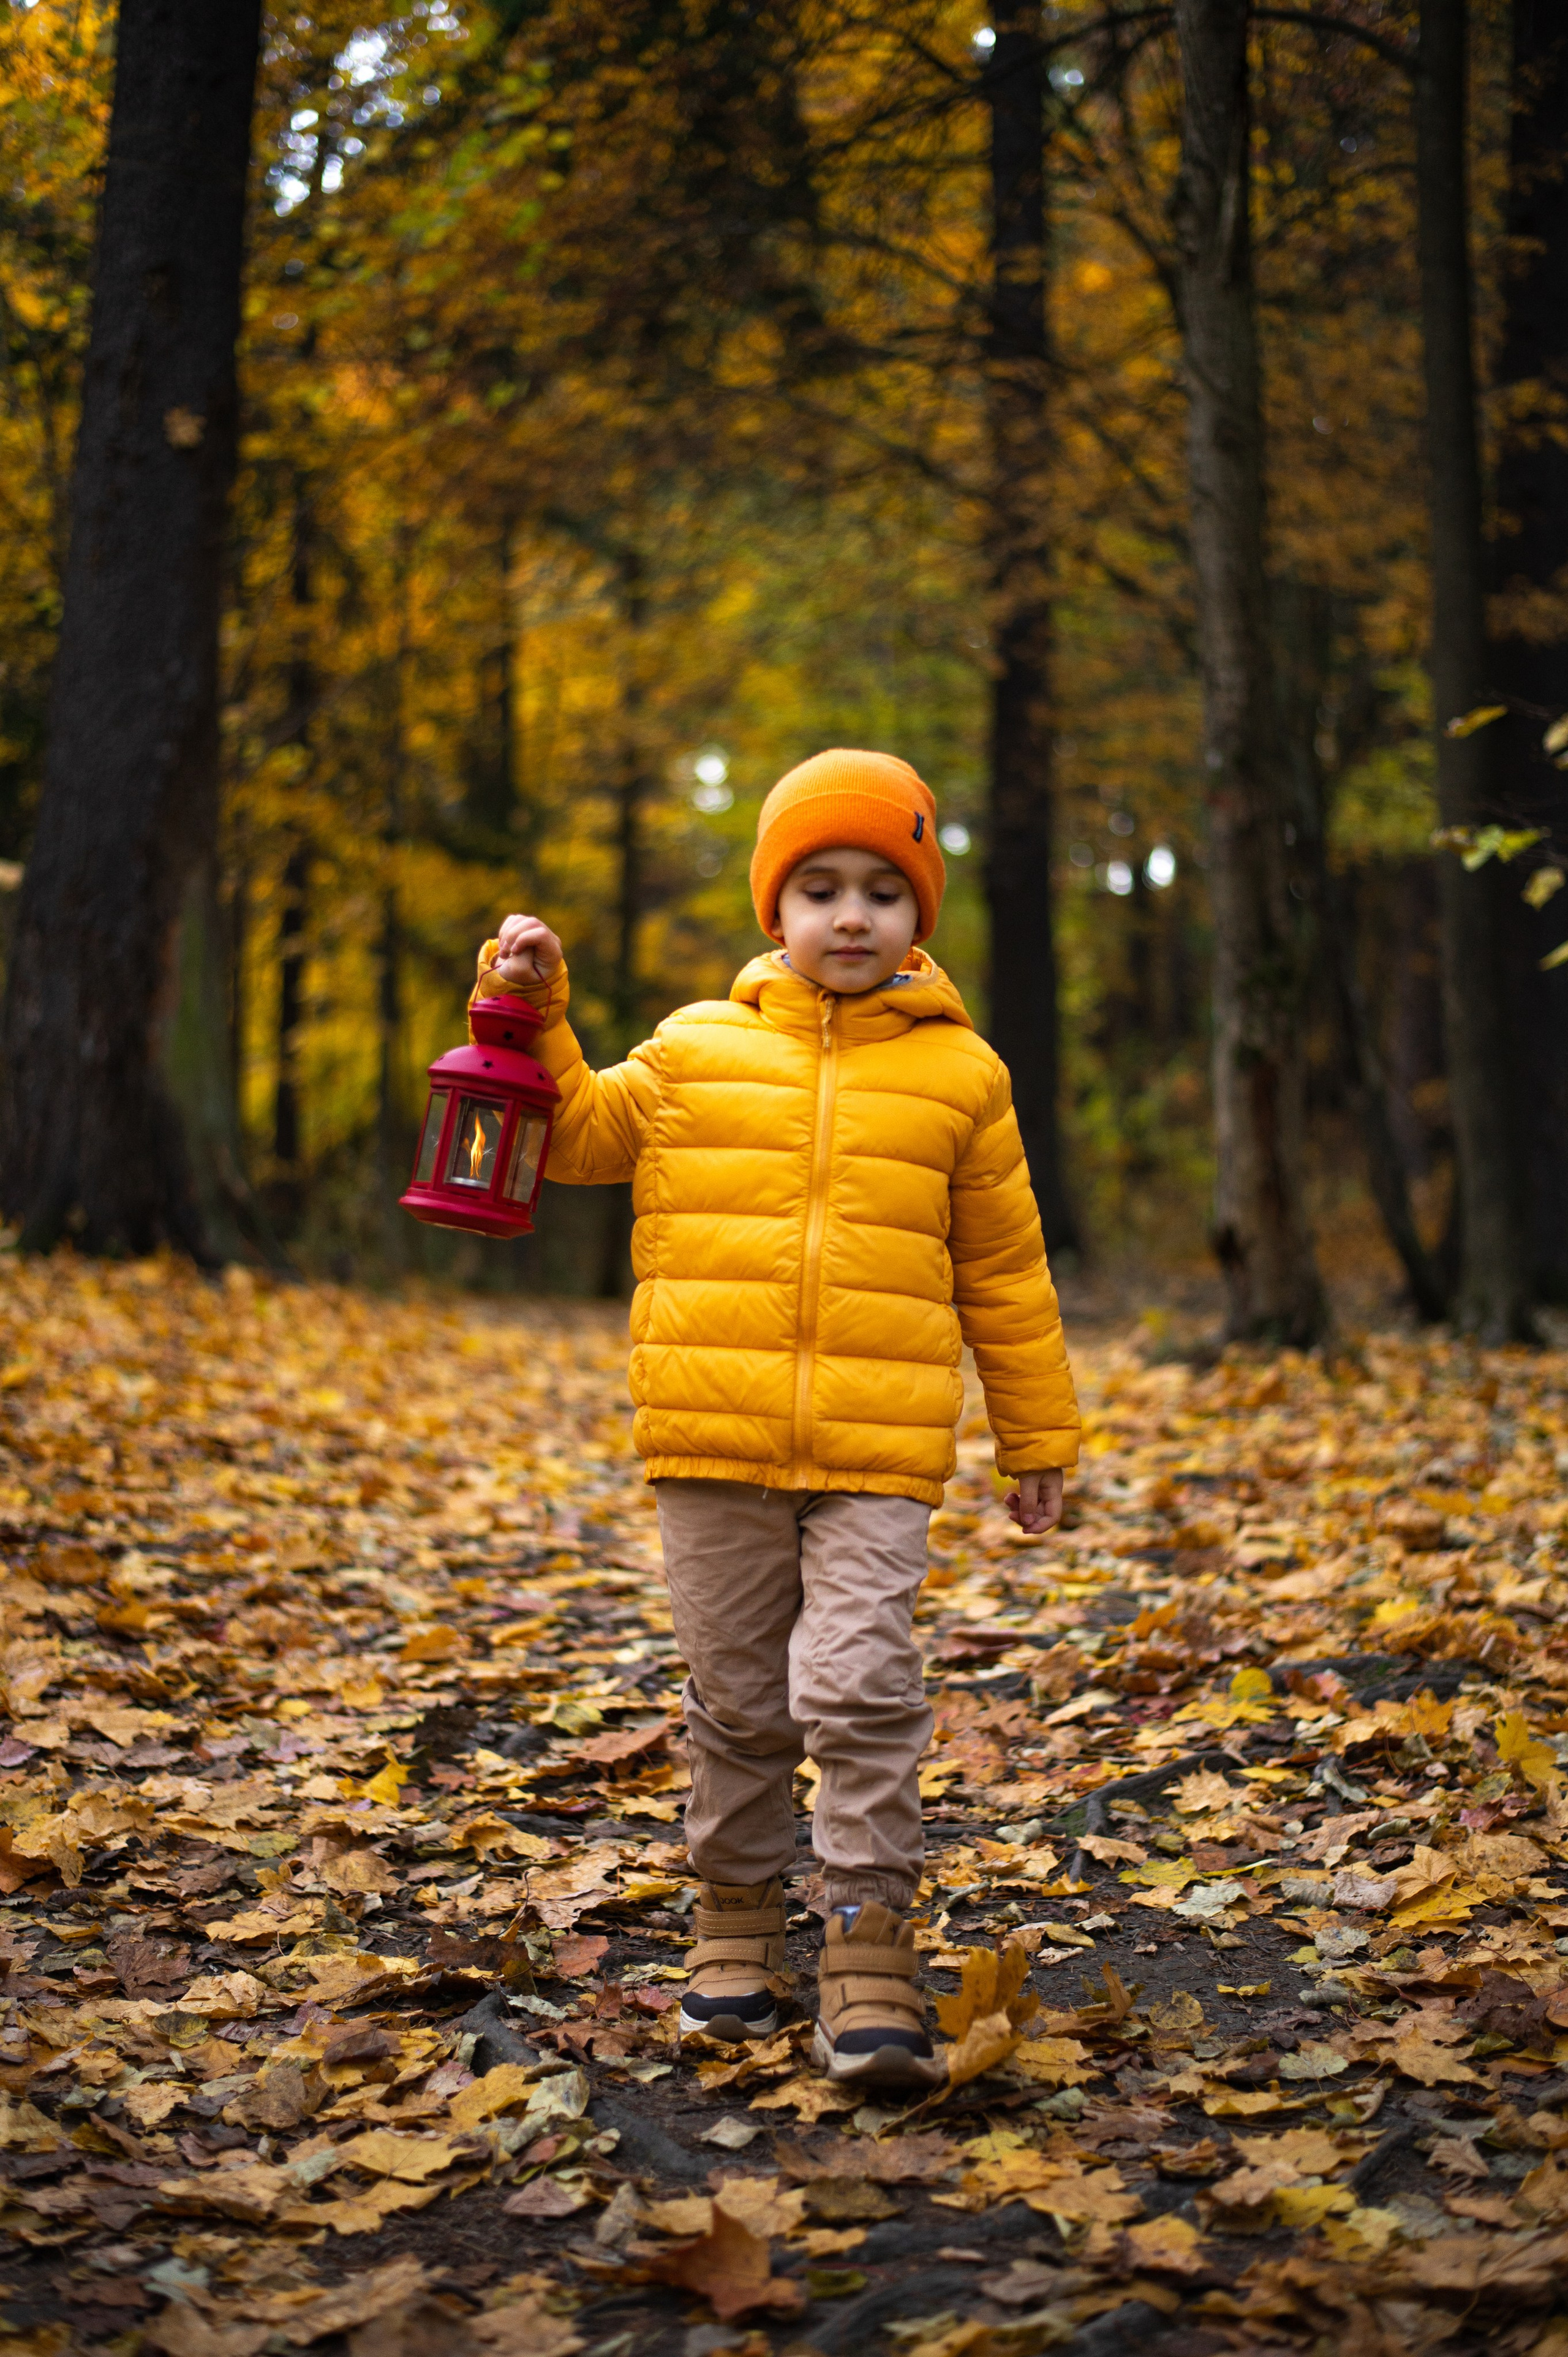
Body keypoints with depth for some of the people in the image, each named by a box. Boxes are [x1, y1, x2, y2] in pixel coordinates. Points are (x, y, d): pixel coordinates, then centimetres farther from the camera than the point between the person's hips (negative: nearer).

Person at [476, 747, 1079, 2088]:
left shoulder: (958, 1072, 6)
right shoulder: (695, 1051, 9)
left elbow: (1005, 1272, 10)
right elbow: (576, 1136, 14)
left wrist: (1039, 1438, 13)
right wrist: (536, 1018, 0)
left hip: (880, 1452, -2)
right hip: (714, 1442, 2)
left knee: (858, 1687, -11)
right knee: (737, 1698, 11)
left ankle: (871, 1959, -4)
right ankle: (738, 1919, 27)